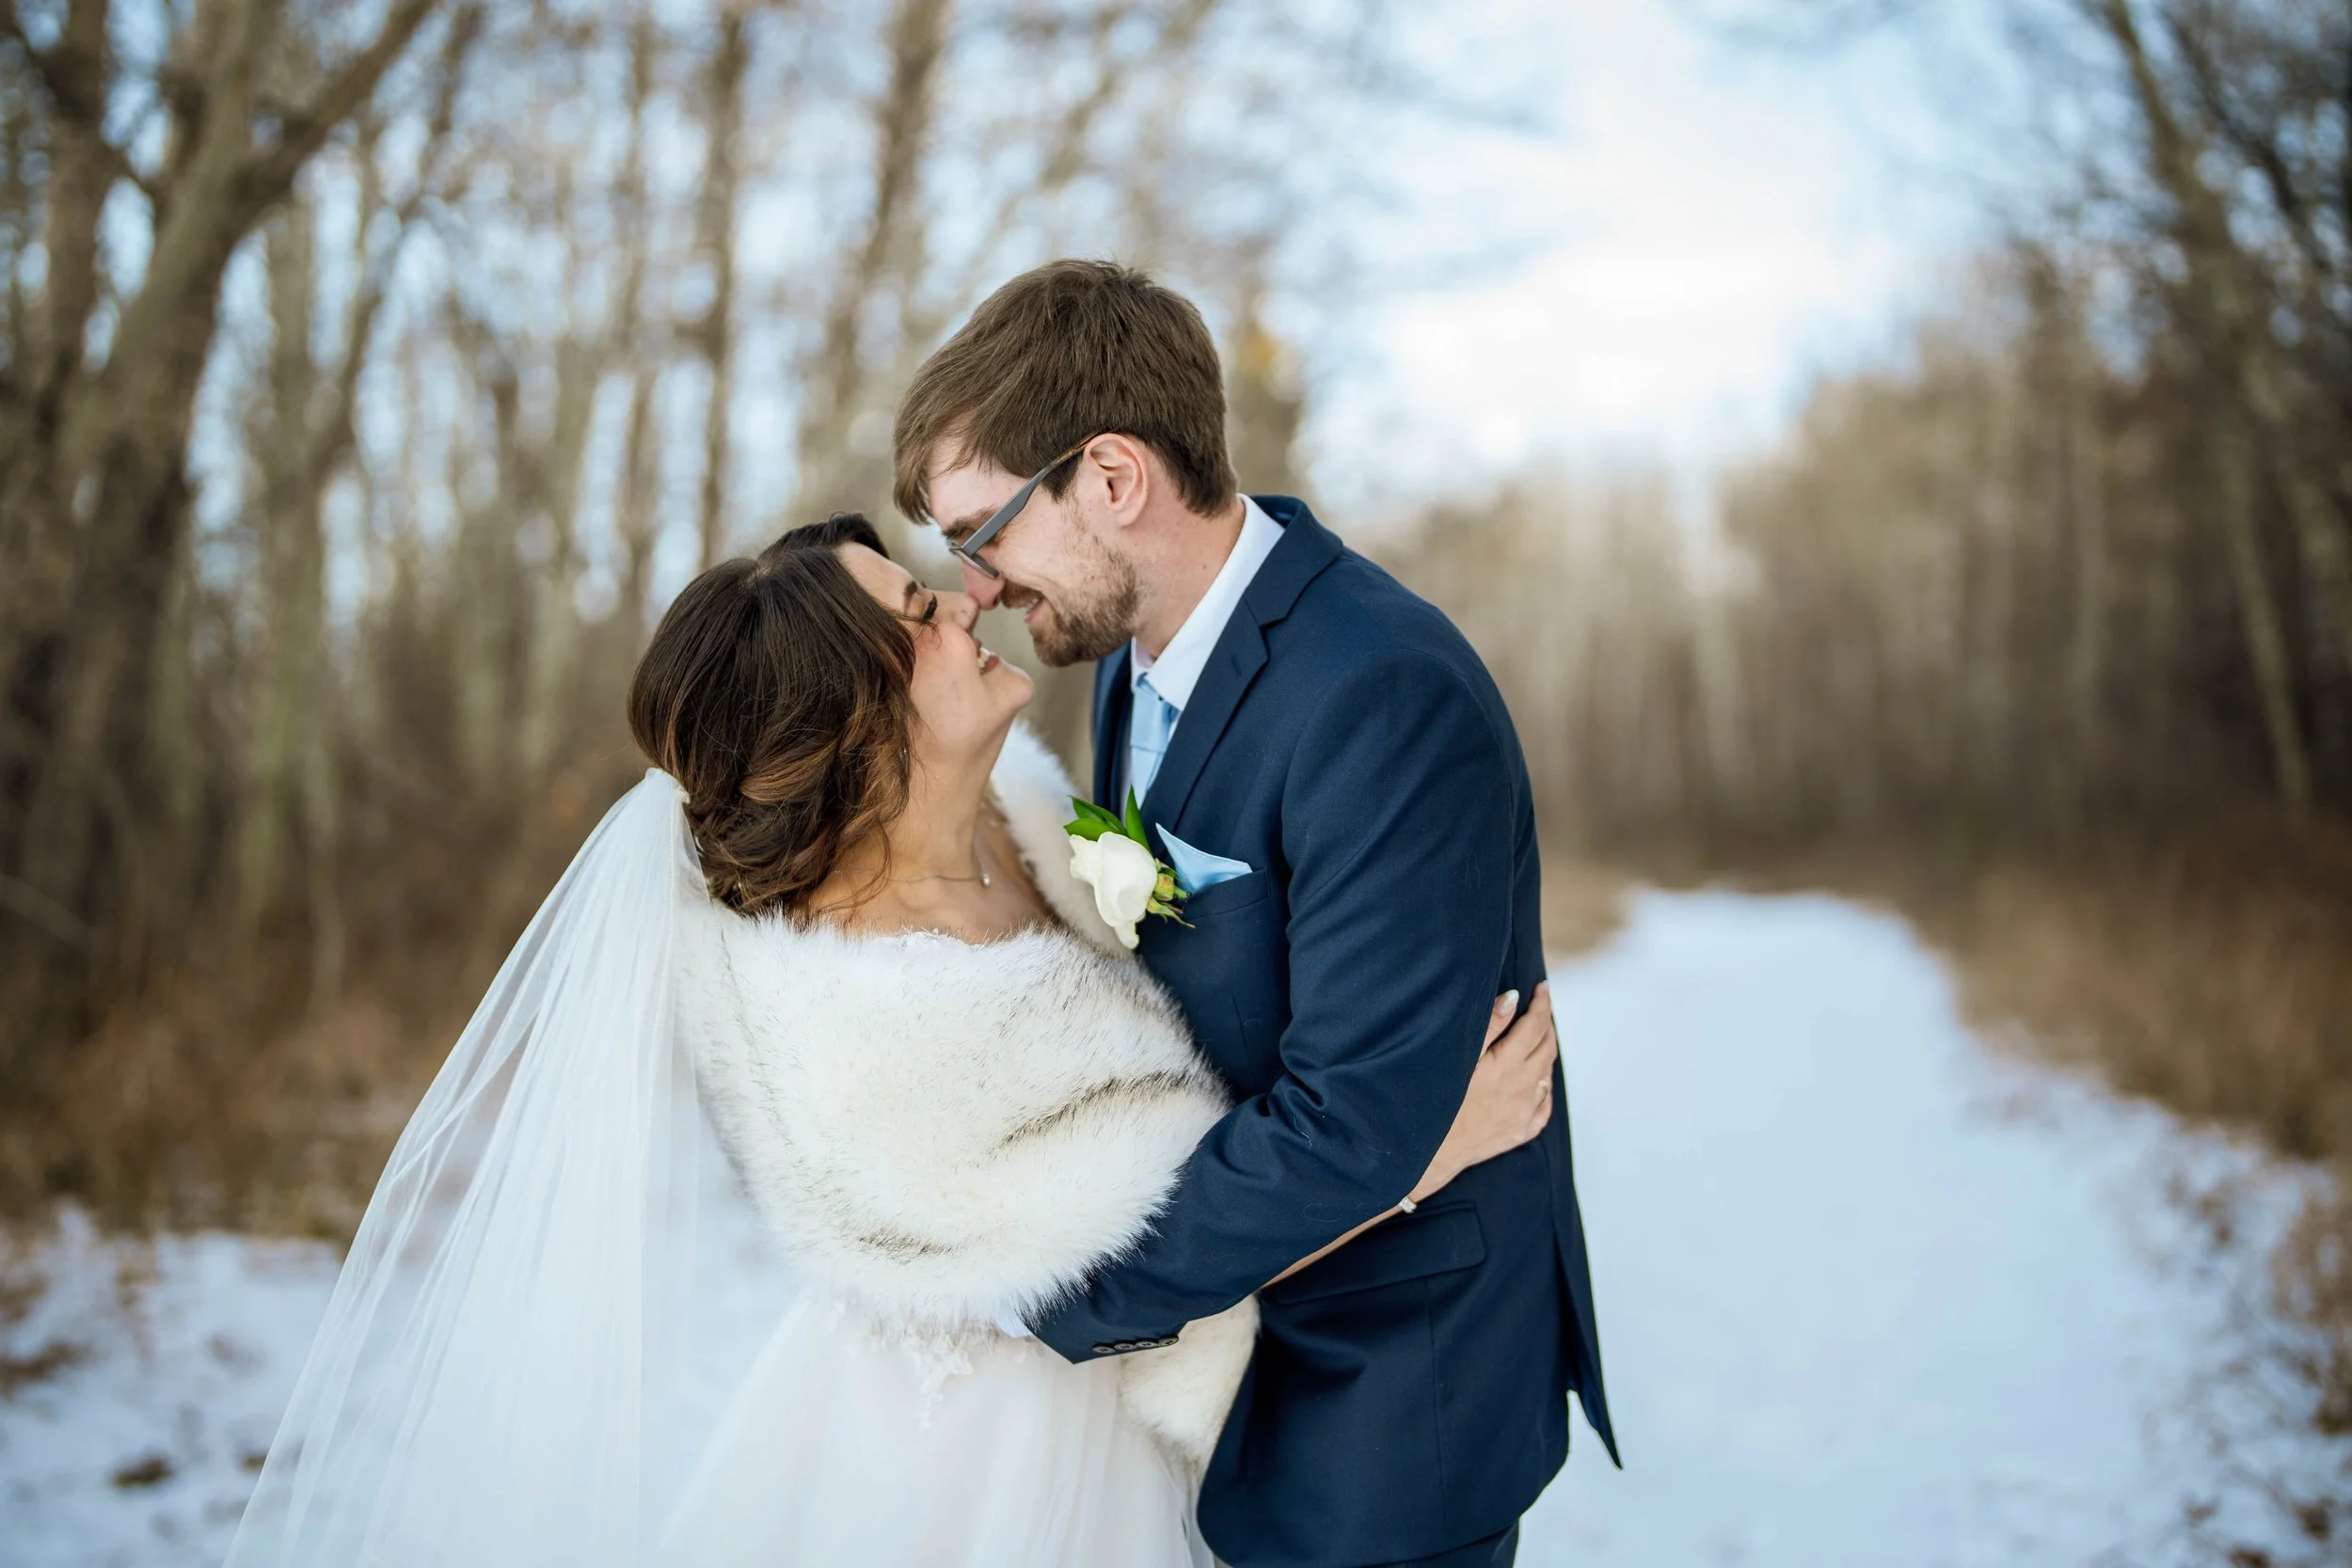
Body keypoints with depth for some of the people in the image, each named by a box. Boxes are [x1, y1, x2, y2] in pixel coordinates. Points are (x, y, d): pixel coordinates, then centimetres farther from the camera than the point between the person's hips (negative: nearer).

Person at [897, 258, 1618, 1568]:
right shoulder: (1142, 645, 1)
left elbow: (1352, 1124, -29)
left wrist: (1059, 1298, -21)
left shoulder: (1389, 700, -28)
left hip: (1386, 1380, -8)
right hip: (1226, 1326, 8)